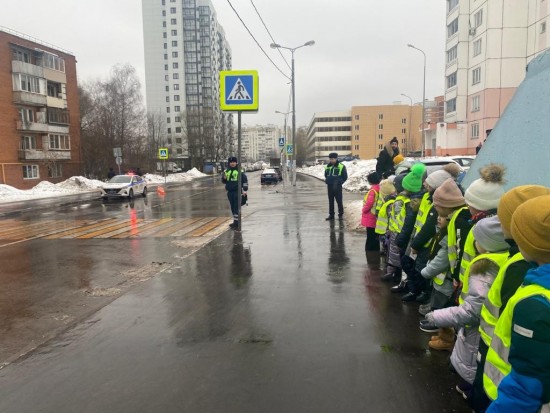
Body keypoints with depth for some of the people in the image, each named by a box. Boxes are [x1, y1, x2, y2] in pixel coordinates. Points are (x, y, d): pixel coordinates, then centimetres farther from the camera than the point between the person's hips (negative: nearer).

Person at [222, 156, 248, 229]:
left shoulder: (240, 171, -4)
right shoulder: (226, 171, 10)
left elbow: (245, 180, -1)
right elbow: (224, 181, 18)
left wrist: (245, 190, -7)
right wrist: (224, 178, -5)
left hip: (237, 192, -5)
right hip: (230, 192, 5)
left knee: (236, 207, -8)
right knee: (233, 207, 12)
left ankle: (236, 222, -8)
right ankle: (235, 222, 21)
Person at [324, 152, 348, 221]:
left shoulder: (341, 166, -7)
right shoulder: (328, 166, 8)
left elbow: (345, 177, -3)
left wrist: (338, 182, -13)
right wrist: (327, 181, 6)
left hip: (337, 187, -5)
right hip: (330, 186, 5)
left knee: (339, 201, 1)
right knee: (331, 201, 10)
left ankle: (341, 214, 15)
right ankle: (331, 215, 17)